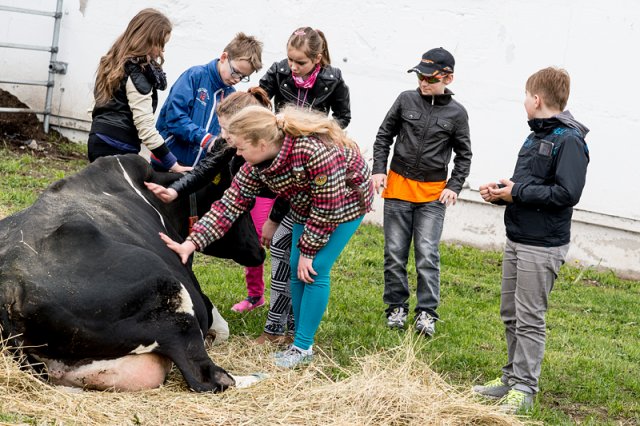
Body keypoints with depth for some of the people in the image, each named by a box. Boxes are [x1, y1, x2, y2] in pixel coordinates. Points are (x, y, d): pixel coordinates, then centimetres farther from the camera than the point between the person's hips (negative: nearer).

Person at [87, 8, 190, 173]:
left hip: (100, 140, 9)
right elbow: (145, 127, -19)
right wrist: (173, 165, -19)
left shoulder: (116, 62, 13)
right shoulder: (138, 74, -15)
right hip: (118, 147, -9)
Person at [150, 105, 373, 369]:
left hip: (346, 201, -7)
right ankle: (301, 340, 17)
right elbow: (229, 205, -16)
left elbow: (328, 209, -31)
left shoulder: (315, 150, -40)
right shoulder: (255, 166, -18)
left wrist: (307, 251, -21)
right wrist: (191, 244, -25)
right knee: (296, 270, 3)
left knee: (316, 270, -14)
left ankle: (303, 347, -5)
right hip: (307, 207, 7)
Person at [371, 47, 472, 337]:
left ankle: (426, 312, 0)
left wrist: (454, 186, -2)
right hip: (398, 186, 2)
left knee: (427, 255, -6)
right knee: (395, 253, 5)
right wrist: (379, 169, -1)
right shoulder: (406, 100, 1)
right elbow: (384, 136, 9)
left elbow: (464, 155, 9)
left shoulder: (456, 113, -1)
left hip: (433, 194, -1)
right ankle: (396, 307, 16)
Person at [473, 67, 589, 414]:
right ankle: (513, 377, 25)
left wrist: (517, 193, -18)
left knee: (529, 318, -5)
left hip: (543, 247, -9)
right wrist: (501, 190, 3)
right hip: (517, 239, 9)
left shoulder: (569, 140, -15)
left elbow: (567, 193, -24)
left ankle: (524, 389, 1)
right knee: (511, 314, 15)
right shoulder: (536, 136, 14)